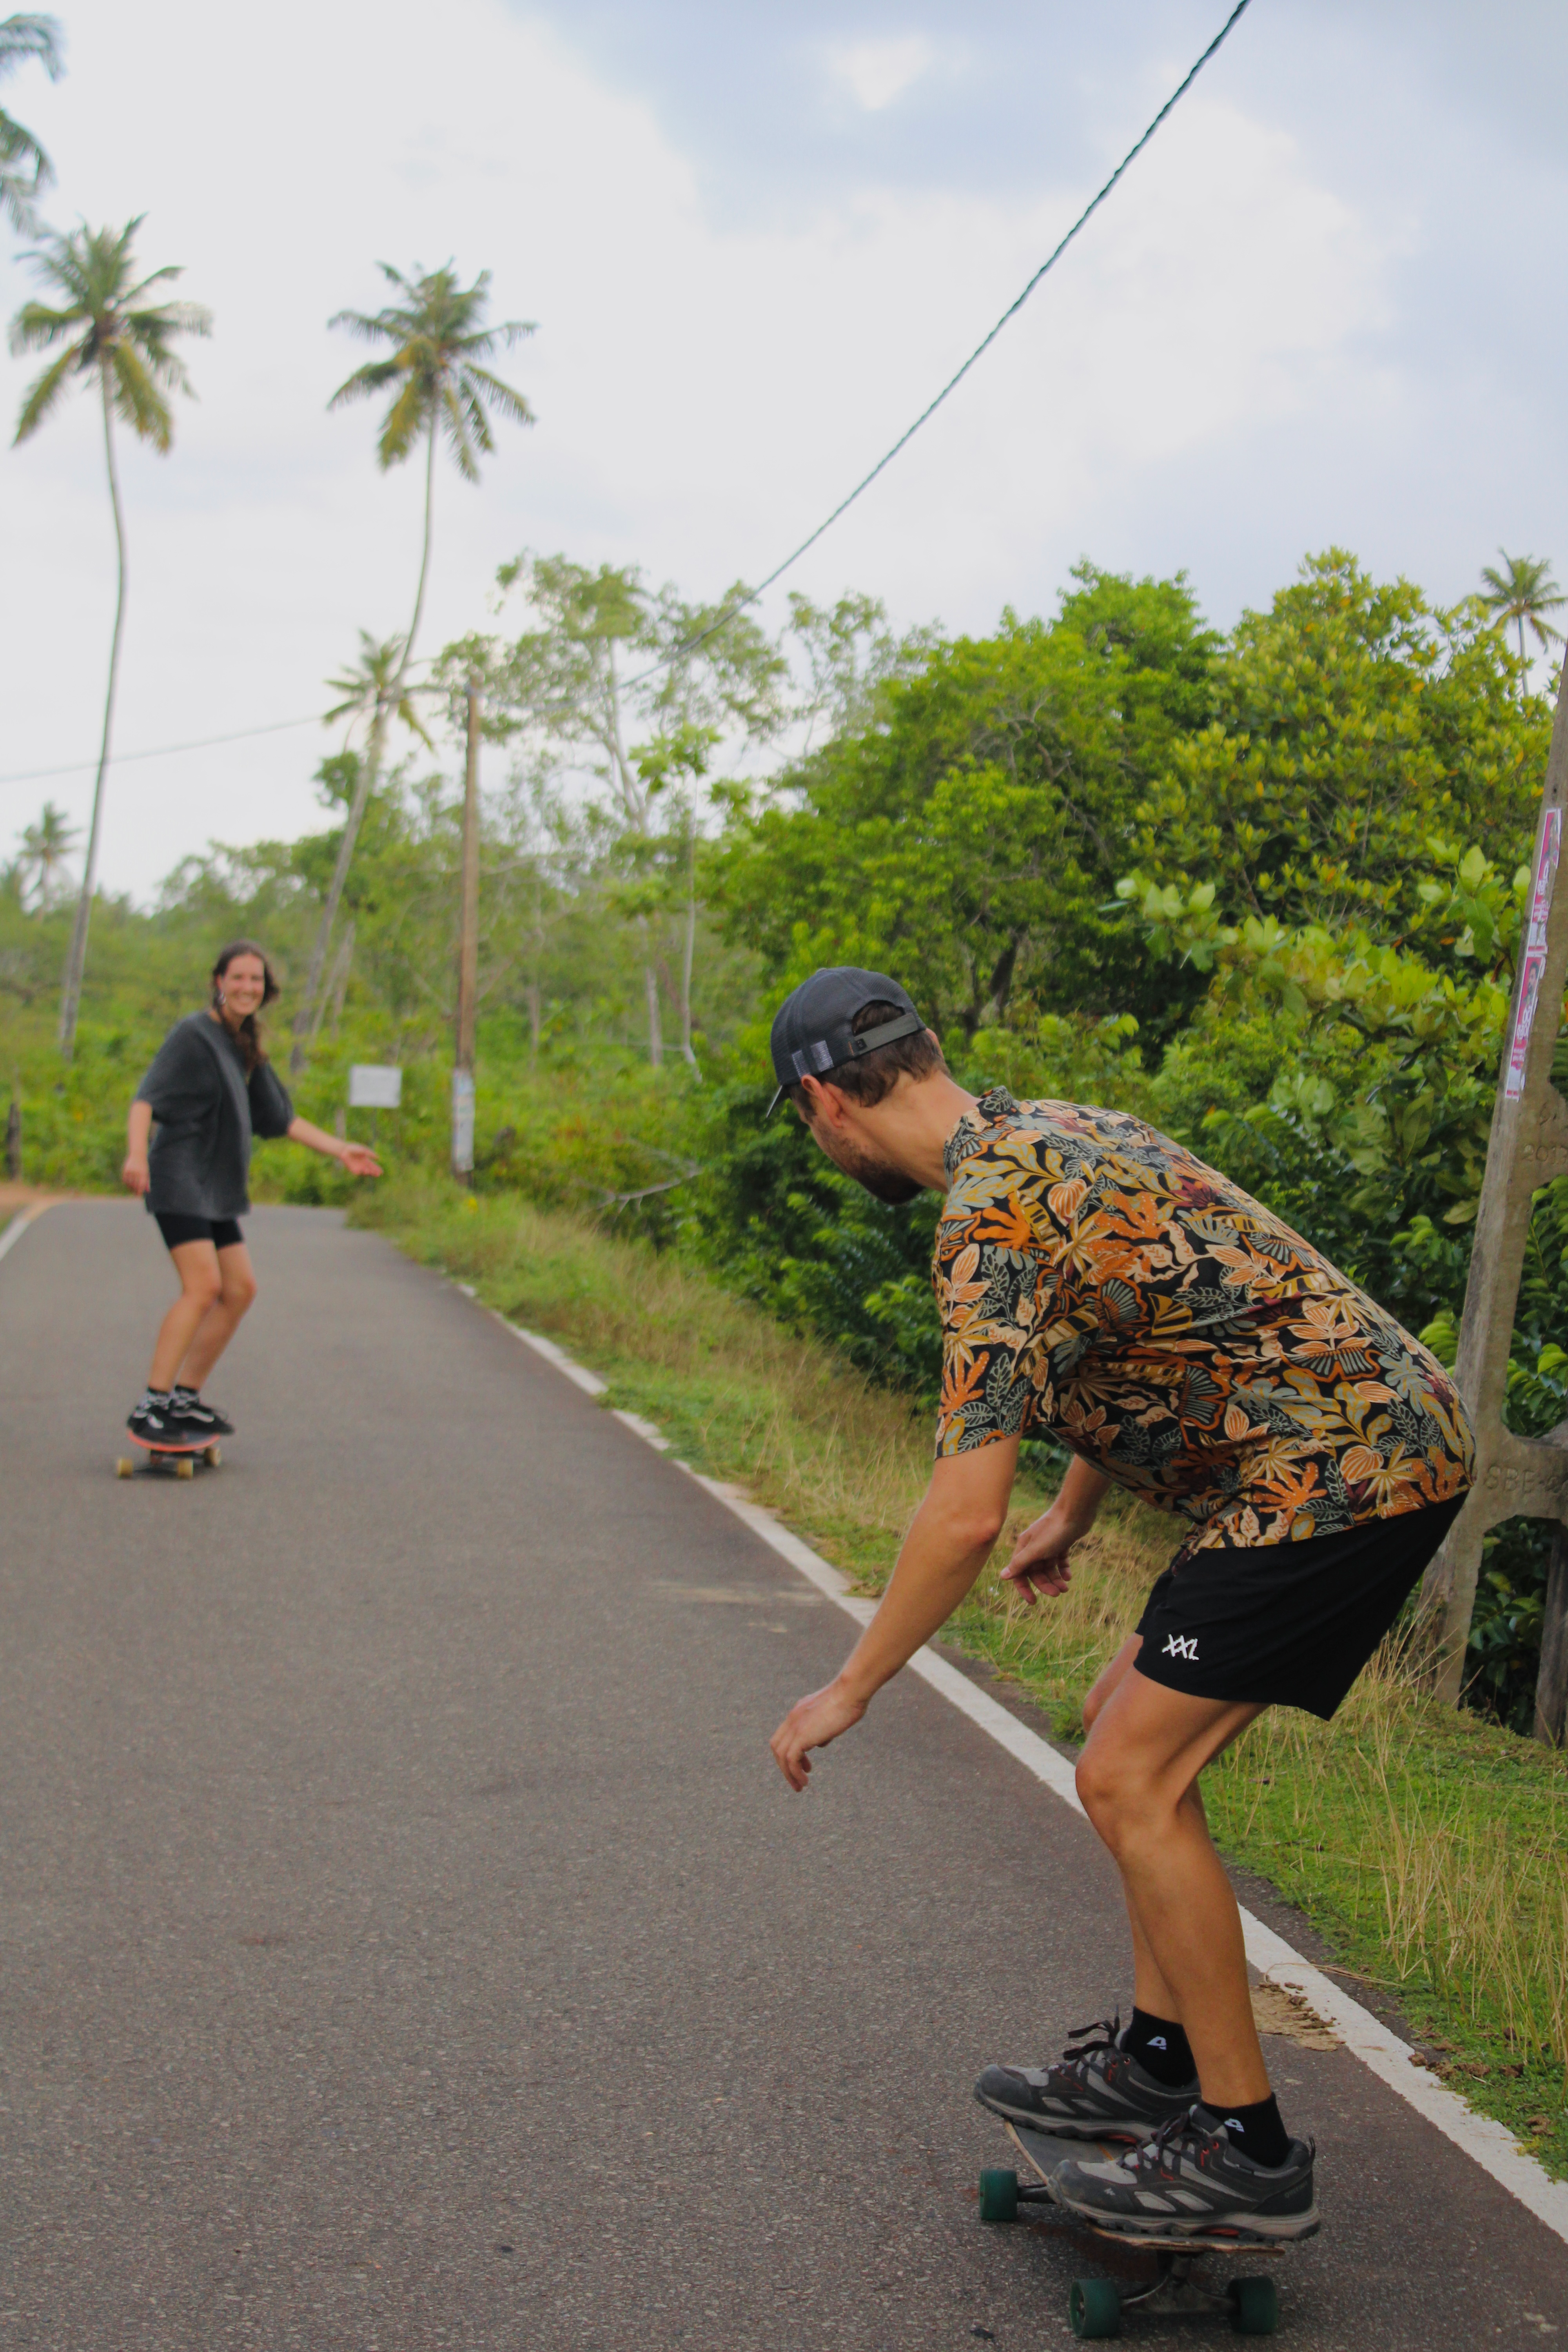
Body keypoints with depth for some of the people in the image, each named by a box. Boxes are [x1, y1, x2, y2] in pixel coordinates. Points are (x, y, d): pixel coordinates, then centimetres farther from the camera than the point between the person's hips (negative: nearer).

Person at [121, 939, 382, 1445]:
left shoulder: (244, 1047, 17)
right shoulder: (193, 1033, -8)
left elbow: (279, 1118, 24)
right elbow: (147, 1096, -19)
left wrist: (340, 1151, 21)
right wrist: (136, 1153, -35)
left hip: (213, 1188, 9)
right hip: (179, 1178, -9)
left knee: (240, 1289, 7)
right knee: (203, 1286, -19)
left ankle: (185, 1399, 14)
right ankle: (150, 1408, -18)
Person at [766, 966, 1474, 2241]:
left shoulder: (993, 1215, -18)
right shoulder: (1058, 1132, 14)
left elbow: (967, 1519, -21)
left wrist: (850, 1688, -8)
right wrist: (1072, 1519, 39)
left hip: (1333, 1470, -10)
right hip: (1387, 1437, 10)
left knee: (1131, 1779, -5)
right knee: (1135, 1730, 17)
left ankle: (1246, 2149, 4)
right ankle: (1160, 2058, 26)